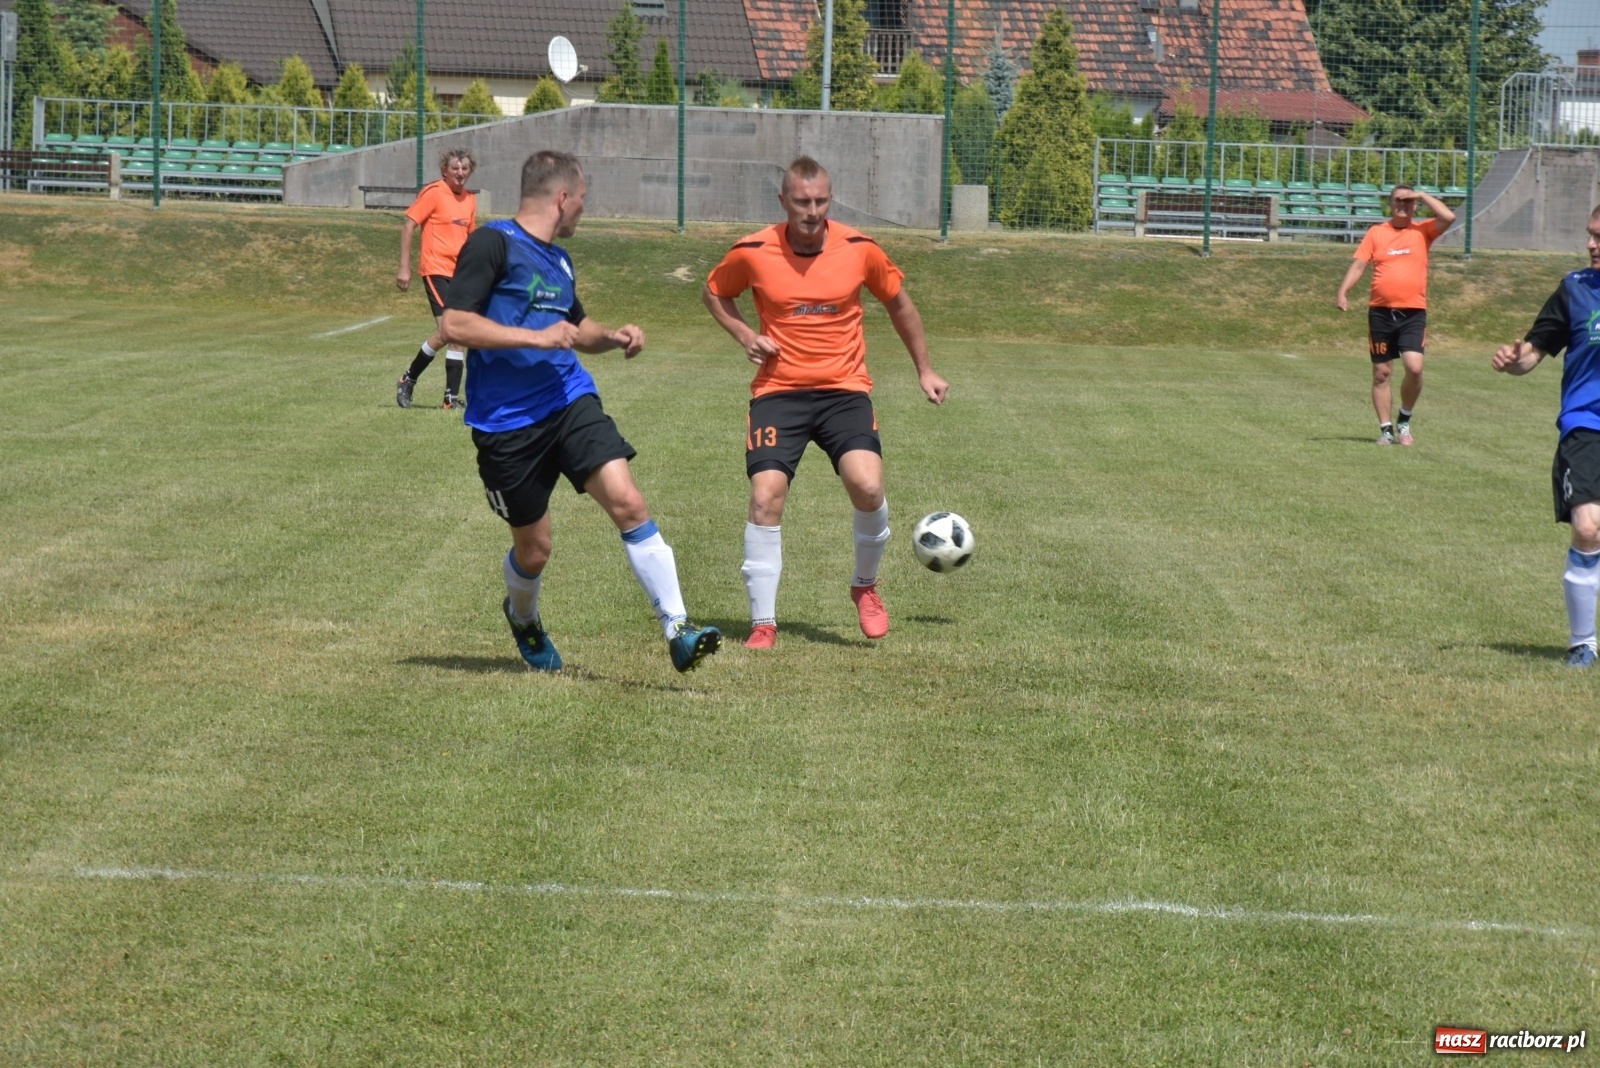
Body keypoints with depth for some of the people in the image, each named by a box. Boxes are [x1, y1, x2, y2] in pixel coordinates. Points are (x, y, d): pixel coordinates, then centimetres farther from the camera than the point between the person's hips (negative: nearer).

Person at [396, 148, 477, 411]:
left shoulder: (470, 199, 14)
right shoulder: (433, 192, -7)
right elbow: (408, 225, -7)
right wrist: (404, 267, -12)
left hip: (460, 273, 7)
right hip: (436, 269, -7)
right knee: (446, 331, -16)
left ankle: (452, 397, 8)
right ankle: (408, 380, 1)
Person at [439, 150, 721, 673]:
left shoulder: (558, 260, 16)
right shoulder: (494, 243, -9)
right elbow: (455, 323, -18)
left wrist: (613, 336, 12)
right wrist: (537, 338, -19)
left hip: (571, 402, 6)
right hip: (507, 423, -6)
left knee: (628, 502, -16)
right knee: (533, 548, 6)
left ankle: (678, 630, -15)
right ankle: (523, 619, 41)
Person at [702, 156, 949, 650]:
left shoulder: (860, 250, -3)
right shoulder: (753, 252, -5)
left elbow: (898, 302, 14)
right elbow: (714, 292, 15)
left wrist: (924, 370, 20)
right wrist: (744, 335, -3)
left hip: (844, 390, 0)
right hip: (778, 390, 0)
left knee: (867, 487, -21)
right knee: (766, 496, -14)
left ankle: (866, 586, 9)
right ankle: (763, 623, -1)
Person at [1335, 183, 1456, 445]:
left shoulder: (1423, 231, 5)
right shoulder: (1376, 233, 7)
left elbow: (1448, 217, -10)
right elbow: (1359, 265, 3)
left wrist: (1423, 195, -4)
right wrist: (1343, 291, -10)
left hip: (1413, 312, -1)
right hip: (1381, 312, 1)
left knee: (1414, 367, -16)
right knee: (1381, 373, 4)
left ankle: (1405, 419, 6)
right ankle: (1386, 429, 14)